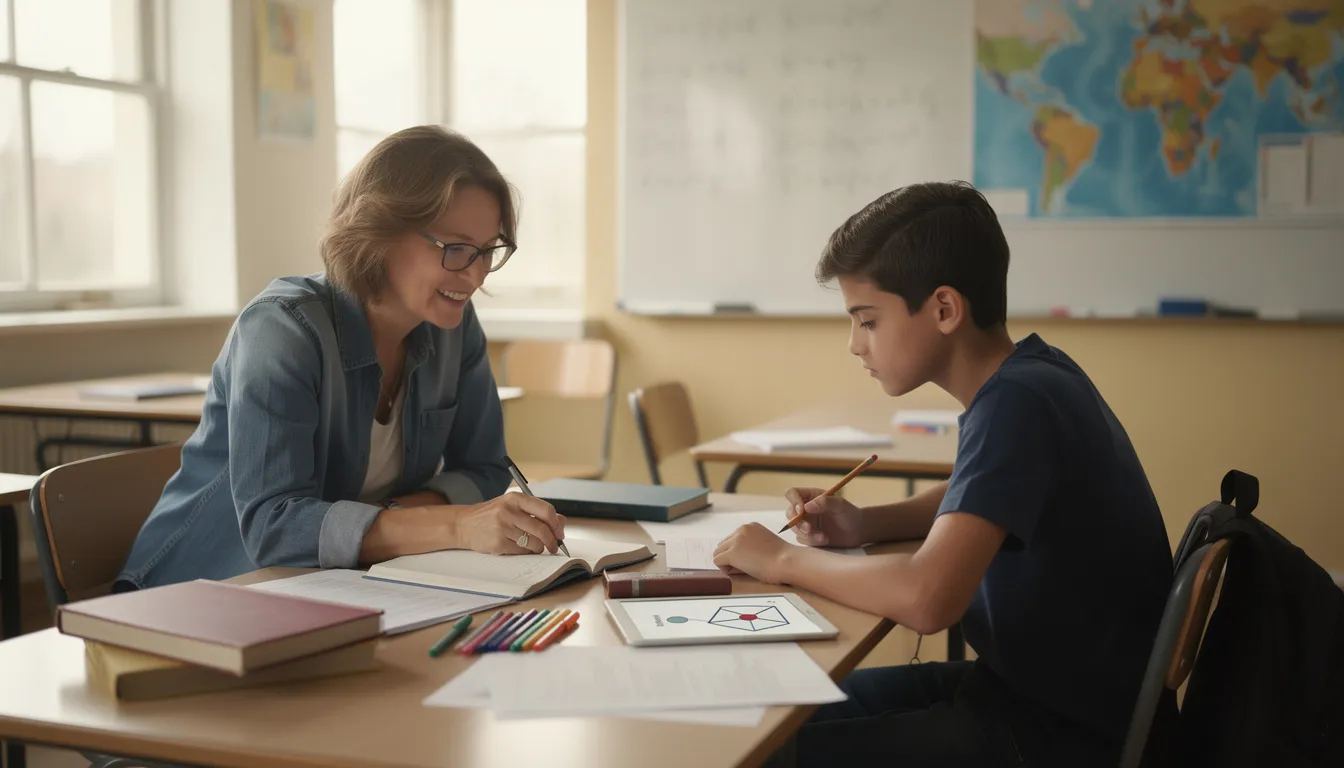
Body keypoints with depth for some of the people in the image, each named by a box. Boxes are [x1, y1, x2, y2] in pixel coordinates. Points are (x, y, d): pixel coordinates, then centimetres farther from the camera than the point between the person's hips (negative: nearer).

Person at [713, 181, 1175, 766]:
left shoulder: (1018, 401, -25)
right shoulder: (1025, 375, 4)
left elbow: (927, 598, -36)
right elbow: (974, 500, 23)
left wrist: (784, 559, -19)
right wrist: (861, 526, 4)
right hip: (1033, 681, 9)